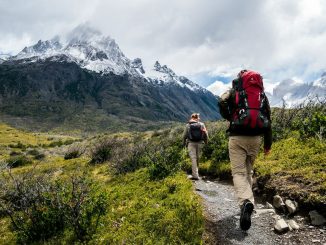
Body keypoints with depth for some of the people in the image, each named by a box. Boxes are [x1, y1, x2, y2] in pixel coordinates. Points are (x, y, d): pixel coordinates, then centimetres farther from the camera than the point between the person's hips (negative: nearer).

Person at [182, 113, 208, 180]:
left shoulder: (188, 125, 0)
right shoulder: (201, 124, 3)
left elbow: (184, 136, 3)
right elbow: (206, 134, 1)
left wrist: (184, 143, 17)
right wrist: (206, 142, 14)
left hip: (191, 143, -2)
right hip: (199, 143, 2)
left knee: (193, 158, -3)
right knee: (197, 158, 16)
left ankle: (195, 175, -9)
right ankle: (196, 173, 29)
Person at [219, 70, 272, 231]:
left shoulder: (234, 92, 8)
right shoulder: (262, 95, 16)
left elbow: (222, 103, -9)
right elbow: (268, 119, 13)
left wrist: (229, 118, 11)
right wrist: (268, 144, 17)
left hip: (238, 137, -3)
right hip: (255, 138, 4)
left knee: (239, 172, -6)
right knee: (248, 171, 20)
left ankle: (245, 202, -30)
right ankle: (247, 201, 25)